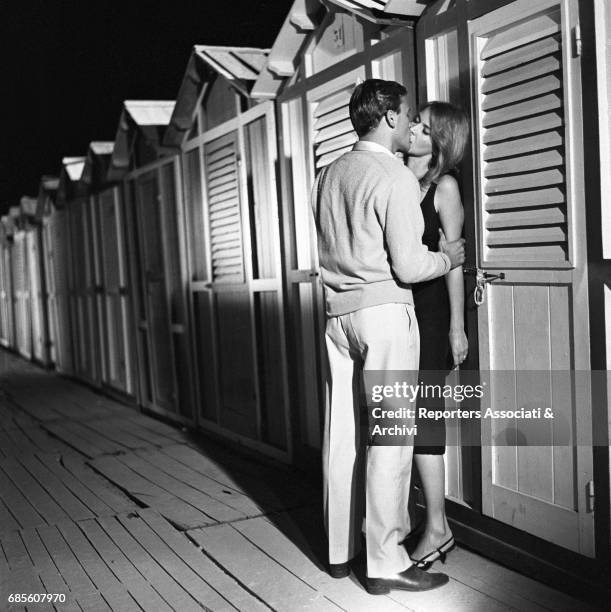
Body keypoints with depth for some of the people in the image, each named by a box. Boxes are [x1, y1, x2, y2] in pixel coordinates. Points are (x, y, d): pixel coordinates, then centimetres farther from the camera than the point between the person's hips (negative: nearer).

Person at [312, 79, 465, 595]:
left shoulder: (328, 175, 13)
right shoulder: (396, 177, -9)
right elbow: (408, 266, -14)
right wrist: (450, 256, 5)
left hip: (338, 313, 7)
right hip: (385, 311, -7)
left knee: (342, 435, 11)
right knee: (389, 437, -2)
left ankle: (341, 549, 21)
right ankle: (385, 562, 3)